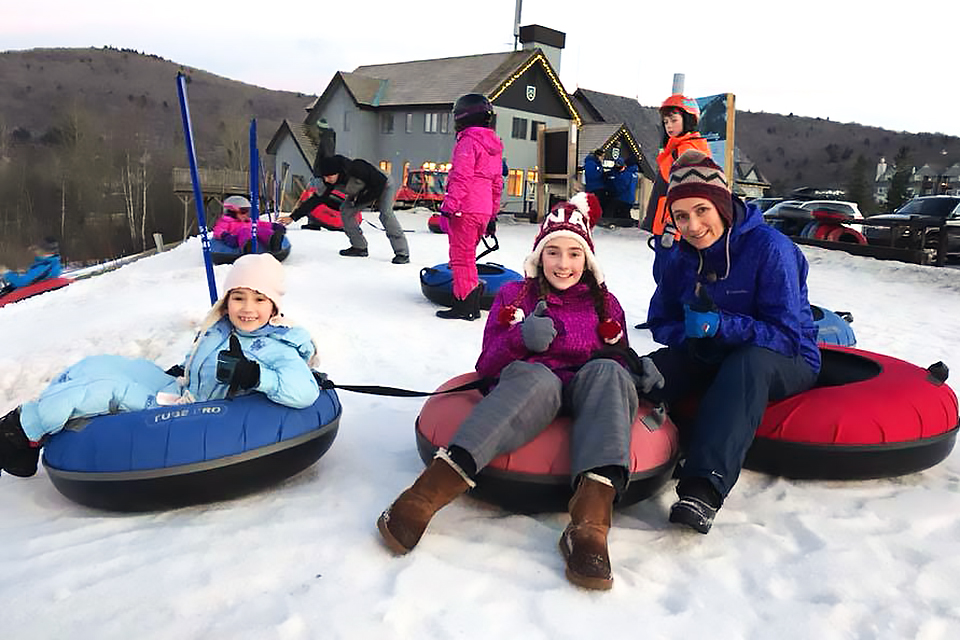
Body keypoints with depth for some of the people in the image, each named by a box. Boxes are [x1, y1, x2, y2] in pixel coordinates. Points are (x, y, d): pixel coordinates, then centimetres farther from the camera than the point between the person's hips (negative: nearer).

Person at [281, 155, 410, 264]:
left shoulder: (356, 168, -39)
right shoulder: (330, 182, -19)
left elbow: (380, 182, -30)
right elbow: (316, 199, -15)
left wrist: (361, 200, -23)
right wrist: (293, 216, -20)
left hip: (384, 186, -7)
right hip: (365, 191, 7)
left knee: (386, 213, -27)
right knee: (345, 209, -6)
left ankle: (402, 253, -24)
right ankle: (359, 247, 3)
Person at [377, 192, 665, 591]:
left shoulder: (605, 305, 22)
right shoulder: (514, 296, 17)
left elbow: (619, 361, 24)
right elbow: (487, 367, 10)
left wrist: (638, 369, -1)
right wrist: (521, 337, -11)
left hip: (586, 397, 2)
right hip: (523, 389, -1)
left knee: (608, 372, -34)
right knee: (536, 377, -39)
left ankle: (589, 523, -52)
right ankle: (426, 494, -52)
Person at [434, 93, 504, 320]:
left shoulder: (468, 142, -9)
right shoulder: (495, 146, 18)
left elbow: (461, 176, -19)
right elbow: (497, 182, 21)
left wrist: (450, 205, -21)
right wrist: (493, 213, 26)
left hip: (465, 209, -9)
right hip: (484, 210, 9)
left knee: (462, 257, -3)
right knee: (468, 256, 16)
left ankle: (464, 304, 0)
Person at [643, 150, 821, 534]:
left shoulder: (770, 248, -18)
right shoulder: (681, 258, -2)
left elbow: (787, 336, -21)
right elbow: (660, 323, 2)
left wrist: (720, 325, -35)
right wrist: (691, 333, -22)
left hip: (788, 363, -4)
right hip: (713, 359, 5)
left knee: (749, 360, -41)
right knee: (650, 370, -25)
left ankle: (703, 489, -51)